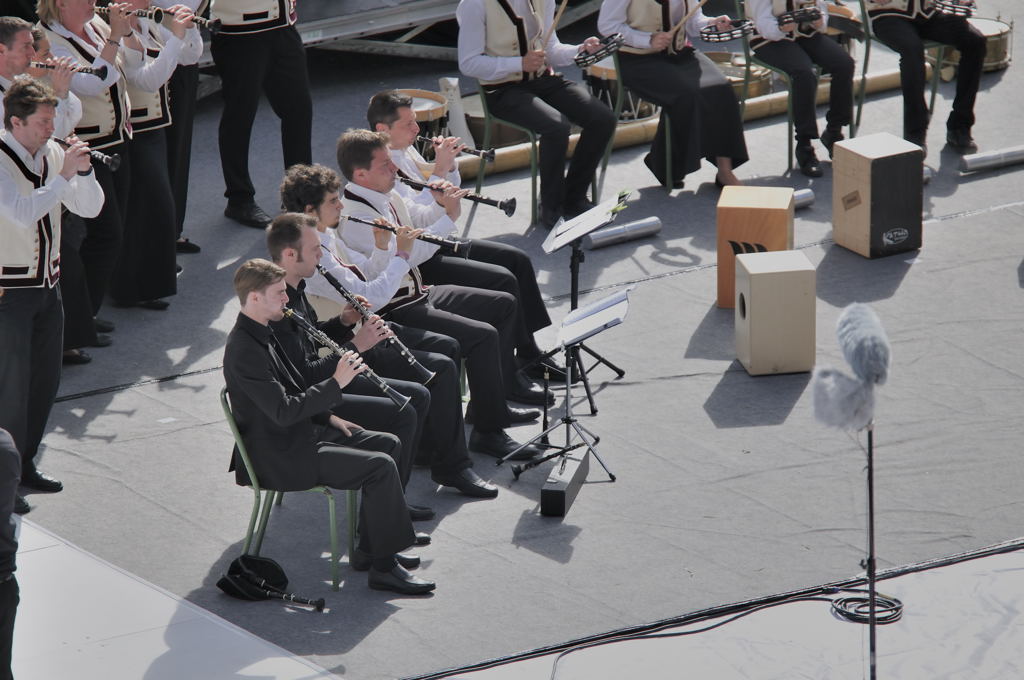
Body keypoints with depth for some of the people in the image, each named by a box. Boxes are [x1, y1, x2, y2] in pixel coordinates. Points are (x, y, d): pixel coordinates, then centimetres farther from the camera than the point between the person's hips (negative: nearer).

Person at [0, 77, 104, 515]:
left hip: (47, 282, 7)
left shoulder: (51, 152, 3)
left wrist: (83, 170, -12)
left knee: (46, 378, 13)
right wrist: (65, 175, -28)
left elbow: (90, 208, 6)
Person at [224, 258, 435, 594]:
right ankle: (384, 566, -11)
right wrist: (335, 383, -24)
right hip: (278, 457, -11)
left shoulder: (261, 334, 9)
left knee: (387, 444, 12)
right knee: (381, 466, -18)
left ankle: (371, 546, 15)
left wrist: (327, 417, 10)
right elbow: (283, 411, -28)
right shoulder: (244, 350, -24)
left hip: (296, 436, 11)